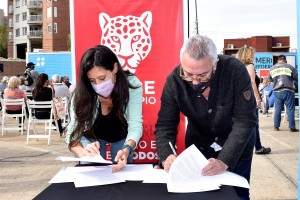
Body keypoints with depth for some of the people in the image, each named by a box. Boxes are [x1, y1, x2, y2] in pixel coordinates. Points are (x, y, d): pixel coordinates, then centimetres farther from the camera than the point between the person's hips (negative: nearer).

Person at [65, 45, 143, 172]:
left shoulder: (132, 85, -33)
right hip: (92, 135, 0)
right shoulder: (81, 94, -32)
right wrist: (82, 152, -56)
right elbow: (73, 131, -32)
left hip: (122, 136, 0)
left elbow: (135, 125, -35)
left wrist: (127, 150, -56)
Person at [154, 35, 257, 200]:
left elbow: (245, 121, -27)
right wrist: (166, 156, -38)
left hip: (236, 147, -1)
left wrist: (224, 160, -37)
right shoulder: (174, 81, -22)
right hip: (198, 146, 1)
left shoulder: (236, 71, -28)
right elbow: (165, 125, -18)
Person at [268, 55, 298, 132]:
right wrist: (294, 83, 21)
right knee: (290, 109, 1)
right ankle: (292, 127, 1)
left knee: (277, 109, 11)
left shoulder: (272, 69, 10)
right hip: (288, 91, -4)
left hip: (277, 91, 4)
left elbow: (270, 79, 21)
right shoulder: (290, 67, -2)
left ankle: (276, 126, 13)